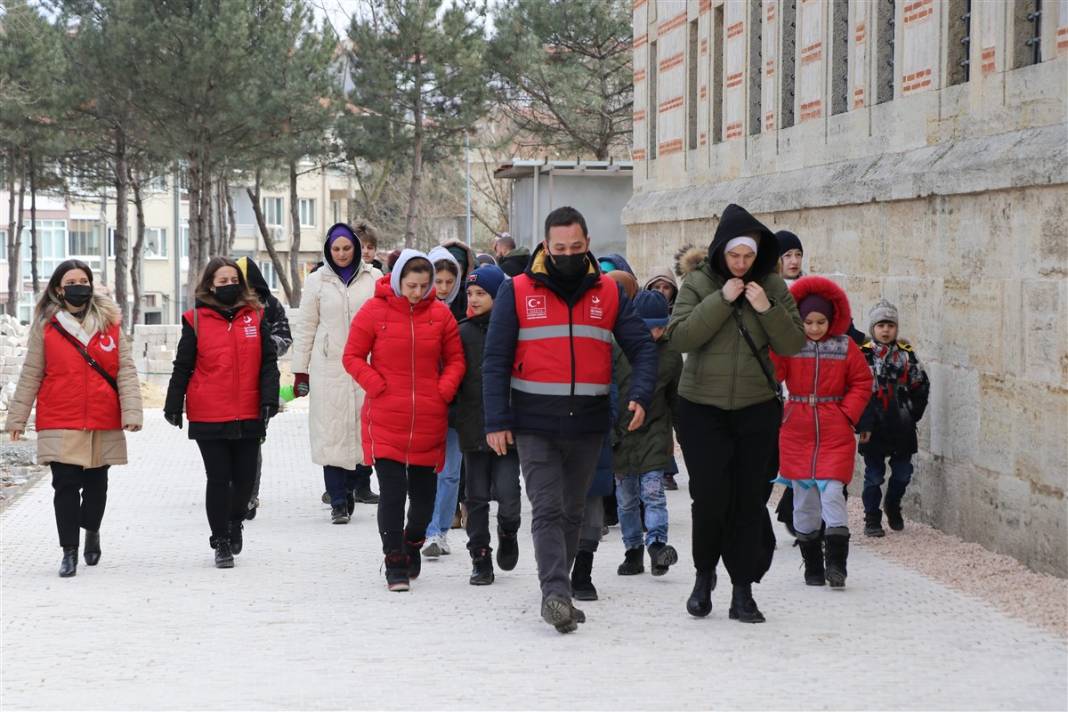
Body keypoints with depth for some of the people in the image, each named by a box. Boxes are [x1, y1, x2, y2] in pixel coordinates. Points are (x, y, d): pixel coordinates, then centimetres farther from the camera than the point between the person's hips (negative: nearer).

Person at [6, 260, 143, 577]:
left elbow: (126, 371, 2)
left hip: (103, 424, 1)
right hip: (60, 424, -1)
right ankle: (69, 551, 3)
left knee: (96, 482, 12)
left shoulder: (109, 322, 5)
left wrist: (131, 411, -8)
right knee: (66, 485, -4)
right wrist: (17, 417, 3)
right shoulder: (45, 325, 4)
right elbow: (30, 376, 6)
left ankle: (92, 530, 37)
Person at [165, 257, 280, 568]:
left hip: (248, 416, 2)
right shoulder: (196, 320, 0)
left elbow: (268, 362, 5)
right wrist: (173, 406, 3)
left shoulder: (255, 317, 5)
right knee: (218, 478, 3)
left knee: (245, 476, 9)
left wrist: (269, 399, -5)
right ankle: (221, 542, 14)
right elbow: (182, 367, 4)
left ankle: (235, 521, 38)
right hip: (209, 417, -2)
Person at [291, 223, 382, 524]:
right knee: (332, 431, -5)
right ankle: (339, 502, -4)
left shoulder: (374, 278, 7)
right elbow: (306, 328, 9)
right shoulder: (317, 281, 7)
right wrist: (300, 370, 7)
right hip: (329, 367, -1)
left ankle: (360, 484, 21)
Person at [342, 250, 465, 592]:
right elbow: (352, 356, 2)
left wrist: (444, 390, -5)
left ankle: (412, 545, 37)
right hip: (385, 420, -3)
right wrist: (377, 386, -11)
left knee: (424, 493, 11)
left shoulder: (441, 314, 4)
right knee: (392, 492, -8)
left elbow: (455, 359, 12)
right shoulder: (374, 310, -2)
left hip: (428, 420, 3)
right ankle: (395, 565, 1)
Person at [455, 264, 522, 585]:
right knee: (477, 497, 6)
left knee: (508, 492, -8)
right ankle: (480, 558, 15)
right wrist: (455, 419, -1)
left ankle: (508, 533, 22)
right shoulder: (463, 333, 5)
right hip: (474, 427, 3)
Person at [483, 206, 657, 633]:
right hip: (535, 425, -3)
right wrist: (496, 422, -8)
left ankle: (556, 592, 24)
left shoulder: (608, 293, 7)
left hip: (588, 424, 3)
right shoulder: (517, 291, -1)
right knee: (547, 509, -12)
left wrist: (640, 395, -13)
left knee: (572, 511, 12)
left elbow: (642, 346, 5)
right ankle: (556, 593, -18)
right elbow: (495, 360, -1)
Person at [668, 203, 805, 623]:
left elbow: (794, 345, -1)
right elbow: (678, 337, -14)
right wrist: (721, 301, -19)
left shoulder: (772, 286, 2)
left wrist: (767, 310, -16)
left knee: (749, 500, 2)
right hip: (702, 409, -1)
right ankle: (704, 575, 18)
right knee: (710, 498, -6)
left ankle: (743, 591, 10)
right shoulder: (699, 282, -2)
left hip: (756, 409, 2)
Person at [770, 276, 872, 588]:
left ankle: (836, 565, -9)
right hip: (797, 431, 1)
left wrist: (848, 413, -5)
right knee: (804, 498, 5)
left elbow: (862, 383, 7)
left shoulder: (845, 346, 2)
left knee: (832, 494, -12)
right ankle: (813, 568, 14)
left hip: (835, 433, -1)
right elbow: (771, 373, -10)